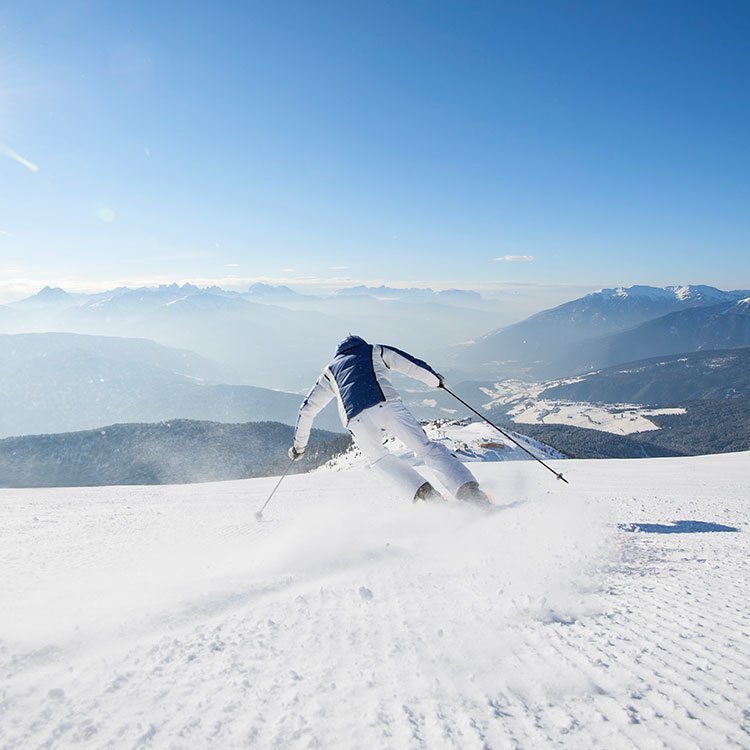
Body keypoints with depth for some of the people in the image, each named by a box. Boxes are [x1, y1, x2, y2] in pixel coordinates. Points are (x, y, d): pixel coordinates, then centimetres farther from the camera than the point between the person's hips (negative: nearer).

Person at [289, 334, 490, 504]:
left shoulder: (331, 370, 35)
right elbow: (413, 365, 23)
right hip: (387, 404, -1)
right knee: (426, 447, 1)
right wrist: (435, 379, 42)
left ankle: (425, 494, 6)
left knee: (379, 458, 24)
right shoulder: (376, 351, 31)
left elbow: (307, 409, 34)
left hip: (356, 419, 1)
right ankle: (469, 490, -15)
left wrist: (299, 444, 43)